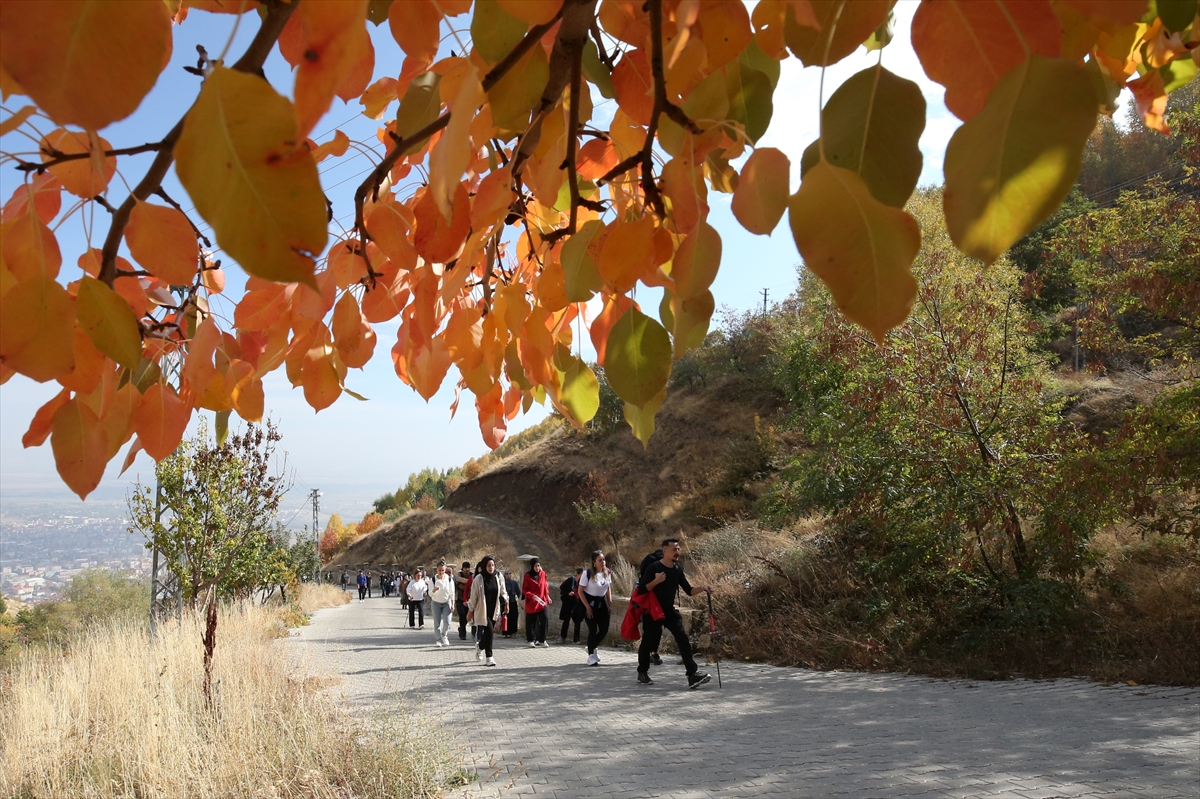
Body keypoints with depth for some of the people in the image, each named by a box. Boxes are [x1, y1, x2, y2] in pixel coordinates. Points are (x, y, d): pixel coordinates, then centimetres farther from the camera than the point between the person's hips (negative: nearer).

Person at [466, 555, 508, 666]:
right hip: (482, 610, -4)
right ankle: (489, 657, -7)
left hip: (494, 610, 4)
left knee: (487, 633, 11)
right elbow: (473, 596, -1)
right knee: (488, 631, -15)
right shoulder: (478, 579, -8)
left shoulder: (498, 578, 4)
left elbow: (503, 592, 13)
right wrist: (470, 610, 3)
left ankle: (480, 646, 43)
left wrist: (505, 599, -9)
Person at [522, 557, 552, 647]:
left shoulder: (543, 574, 5)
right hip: (531, 602, -2)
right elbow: (524, 589, -7)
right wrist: (532, 596, -20)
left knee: (544, 620, -9)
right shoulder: (528, 576, -6)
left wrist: (547, 596, 10)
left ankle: (542, 640, -1)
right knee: (531, 622, 3)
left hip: (542, 601, 2)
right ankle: (531, 640, 14)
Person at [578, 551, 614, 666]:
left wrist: (610, 603, 4)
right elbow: (580, 591, -14)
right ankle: (591, 656, 9)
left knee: (604, 629, 3)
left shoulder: (607, 573, -2)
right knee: (593, 630, -6)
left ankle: (592, 647, 29)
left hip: (601, 603, 6)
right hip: (589, 602, -6)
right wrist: (587, 607, -15)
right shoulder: (587, 573, -18)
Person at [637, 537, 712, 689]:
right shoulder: (653, 567, -13)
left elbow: (689, 590, 5)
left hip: (670, 611, 5)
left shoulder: (677, 570, 4)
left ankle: (693, 675, -16)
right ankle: (642, 673, 30)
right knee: (648, 642, 6)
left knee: (683, 640, -11)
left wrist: (702, 589, -13)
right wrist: (656, 581, -28)